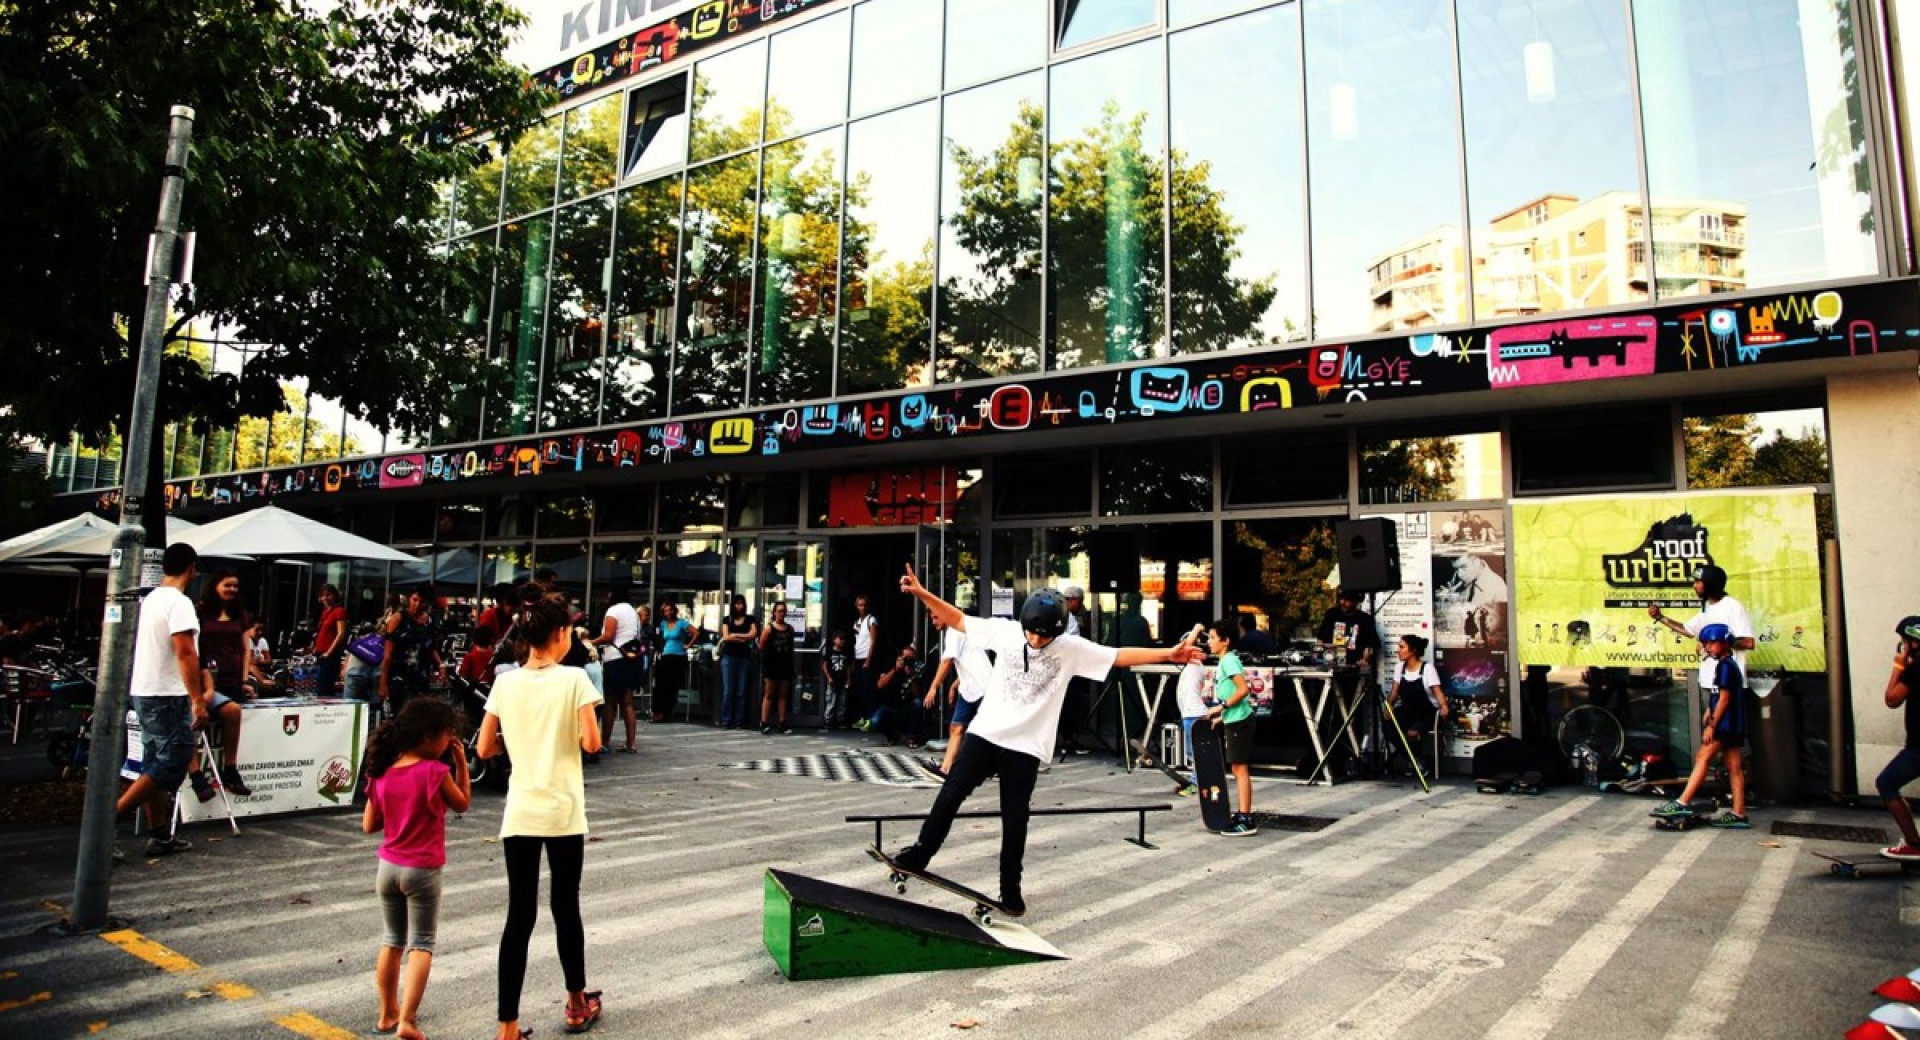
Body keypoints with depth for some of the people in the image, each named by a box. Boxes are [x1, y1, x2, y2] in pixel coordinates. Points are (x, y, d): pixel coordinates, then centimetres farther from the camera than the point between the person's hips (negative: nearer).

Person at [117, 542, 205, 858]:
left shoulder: (148, 600, 13)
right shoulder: (179, 603, -15)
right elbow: (185, 653, -22)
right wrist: (198, 699, -21)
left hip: (144, 692, 10)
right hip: (169, 696, -10)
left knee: (156, 766, 12)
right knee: (171, 765, -5)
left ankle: (160, 836, 16)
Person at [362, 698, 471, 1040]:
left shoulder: (381, 773, -2)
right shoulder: (435, 771, -18)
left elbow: (369, 825, 4)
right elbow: (462, 805, -2)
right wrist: (461, 764, -3)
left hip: (387, 867, 5)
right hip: (422, 871, -5)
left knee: (392, 940, 20)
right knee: (421, 944, 4)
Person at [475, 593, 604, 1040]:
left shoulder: (505, 683, 0)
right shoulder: (573, 679, -10)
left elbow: (484, 749, 3)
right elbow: (591, 743, -15)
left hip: (520, 814, 2)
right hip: (563, 813, -2)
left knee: (519, 917, 6)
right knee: (565, 908, 14)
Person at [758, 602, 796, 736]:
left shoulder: (790, 629, 6)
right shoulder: (769, 628, -8)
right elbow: (761, 647, -9)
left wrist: (789, 658, 7)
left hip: (785, 665, 5)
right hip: (771, 665, -5)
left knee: (783, 695, 9)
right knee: (768, 695, -1)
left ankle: (782, 723, 15)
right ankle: (764, 724, 0)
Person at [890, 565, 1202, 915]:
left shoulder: (1073, 649, -6)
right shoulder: (1006, 631, -4)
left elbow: (1120, 656, -6)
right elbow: (958, 620, -1)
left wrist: (1167, 654, -14)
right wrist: (921, 593, -11)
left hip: (1025, 747, -1)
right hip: (984, 734, 1)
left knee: (1015, 820, 7)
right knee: (950, 796, 2)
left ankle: (1010, 889, 22)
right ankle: (920, 854, 21)